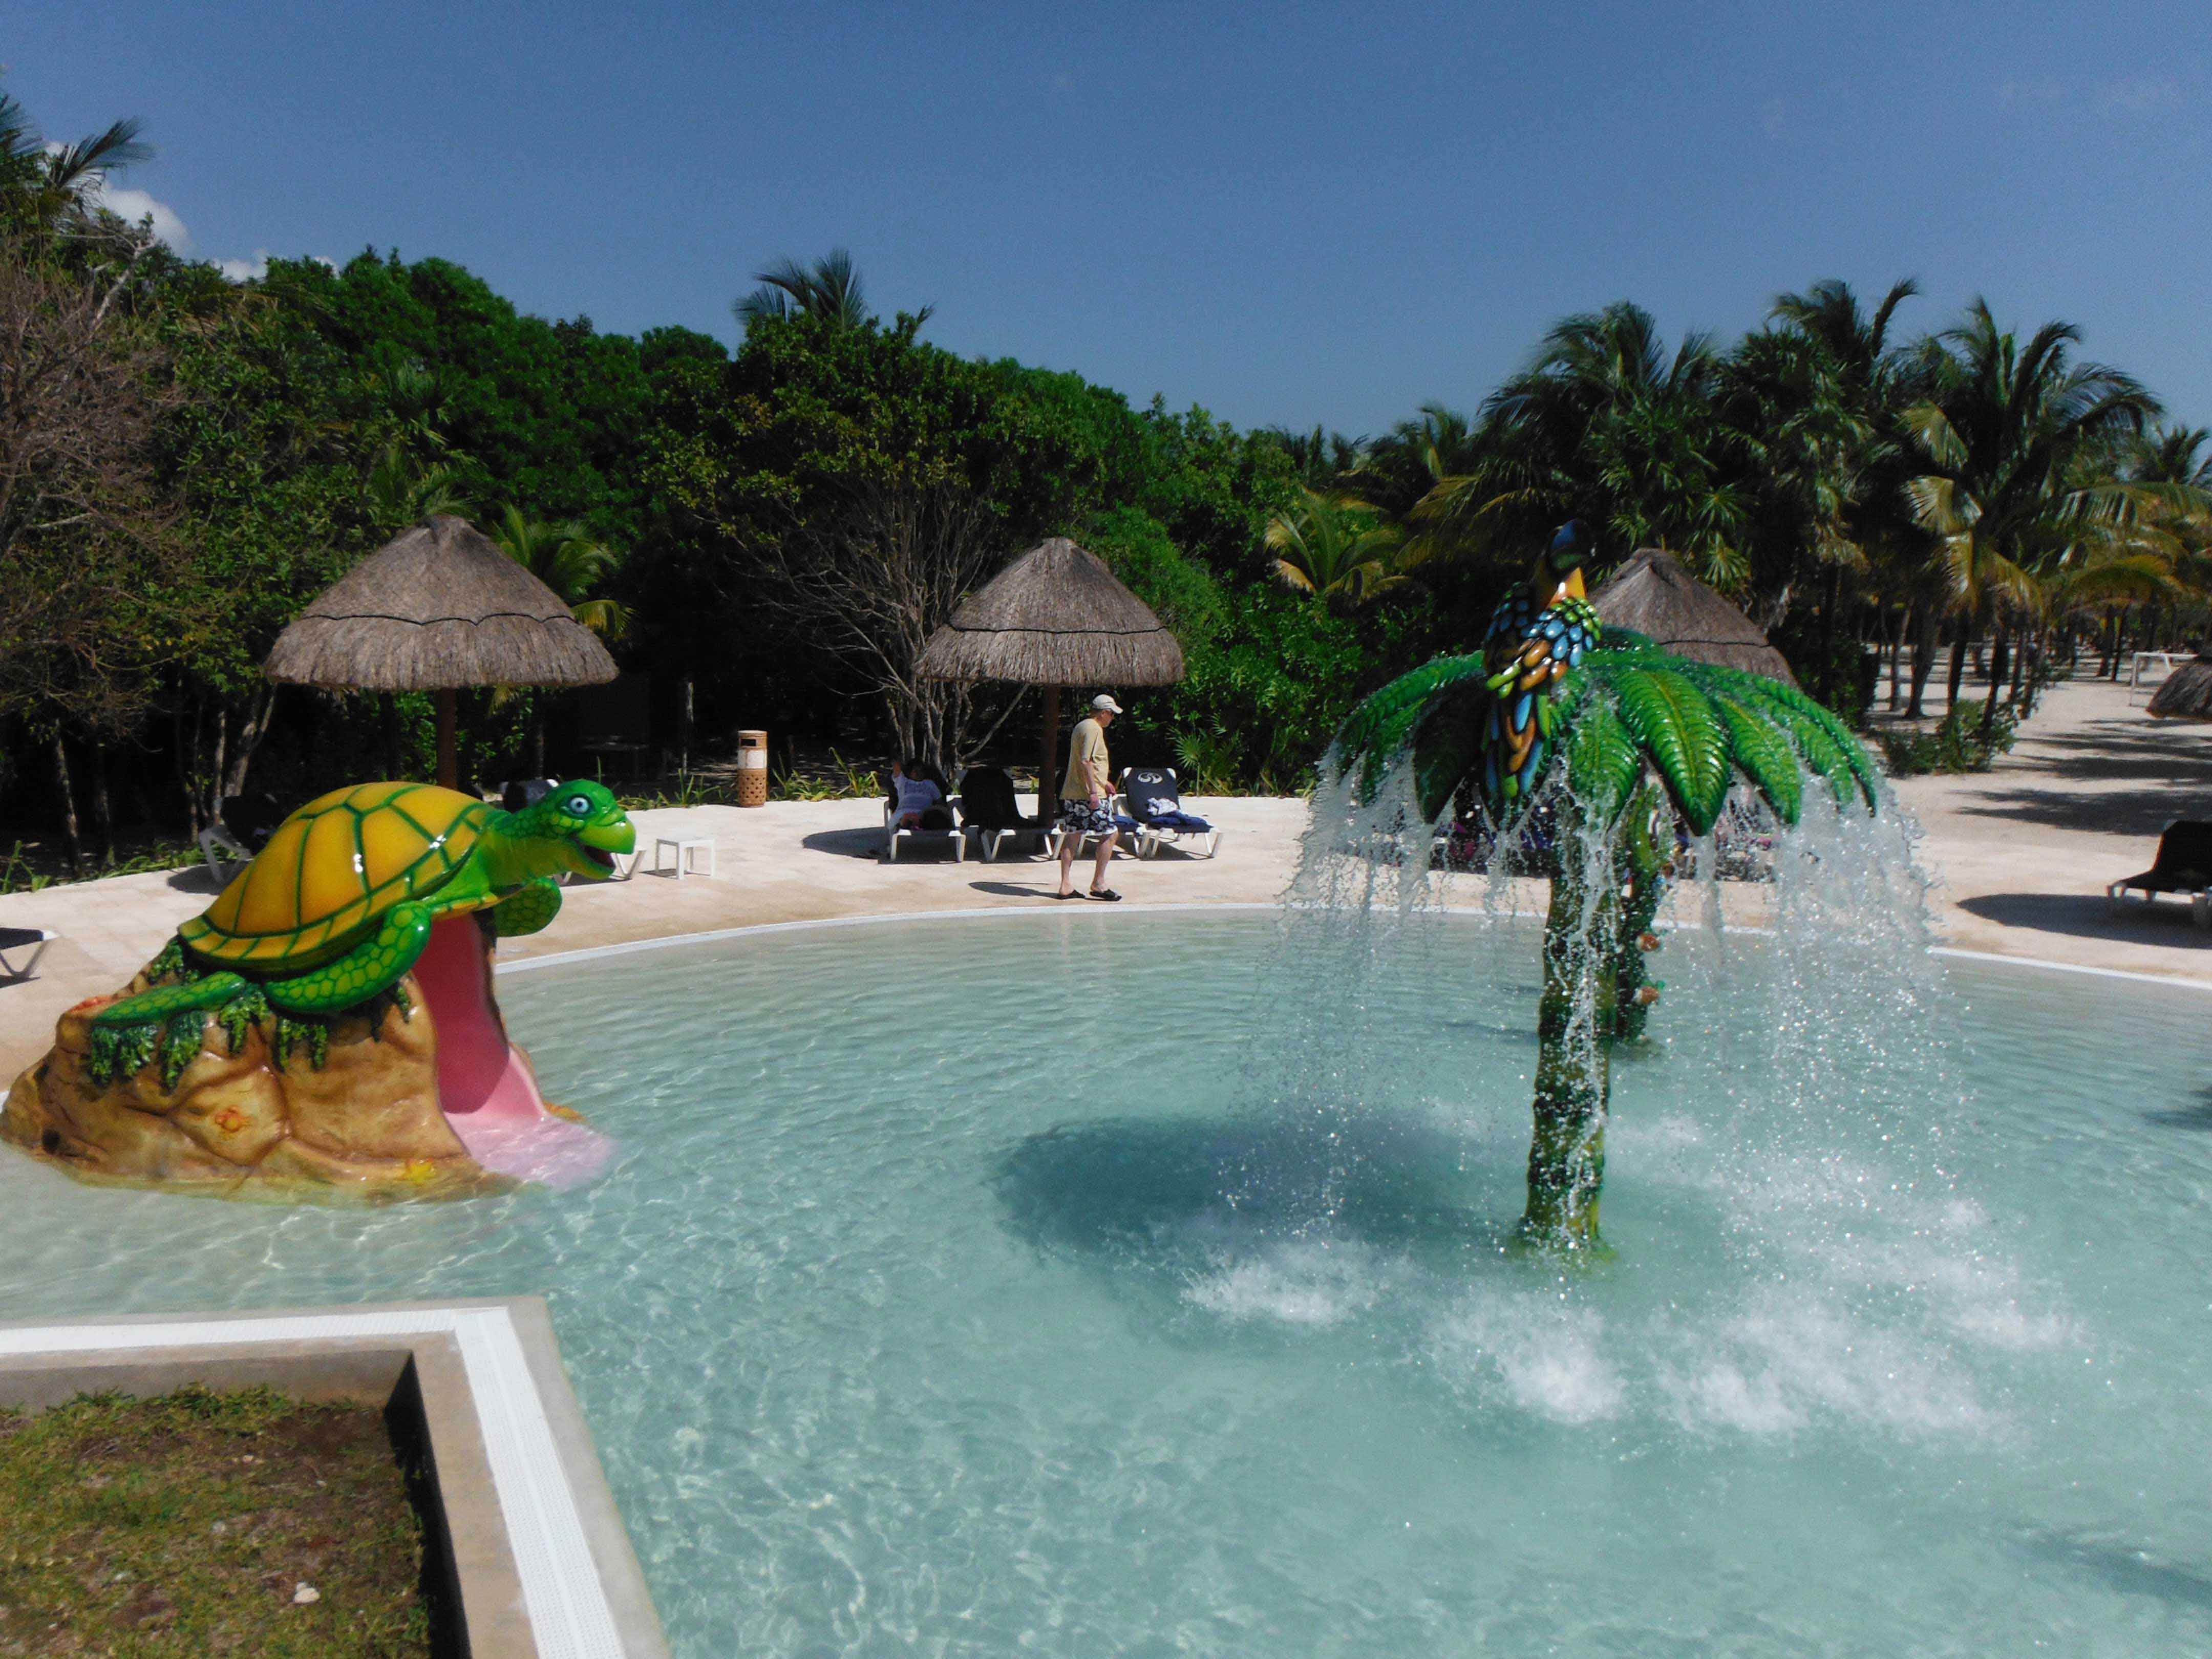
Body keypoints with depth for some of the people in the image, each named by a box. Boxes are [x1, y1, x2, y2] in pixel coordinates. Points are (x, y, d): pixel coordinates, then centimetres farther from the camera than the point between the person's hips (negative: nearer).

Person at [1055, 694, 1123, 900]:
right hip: (1089, 794, -10)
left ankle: (1066, 886, 8)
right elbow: (1086, 761, -21)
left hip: (1071, 793, 10)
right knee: (1110, 833, -1)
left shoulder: (1080, 726, 19)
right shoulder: (1094, 729, -11)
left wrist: (1102, 782, 32)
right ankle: (1098, 883, 1)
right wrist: (1094, 791, -22)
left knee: (1072, 836, 8)